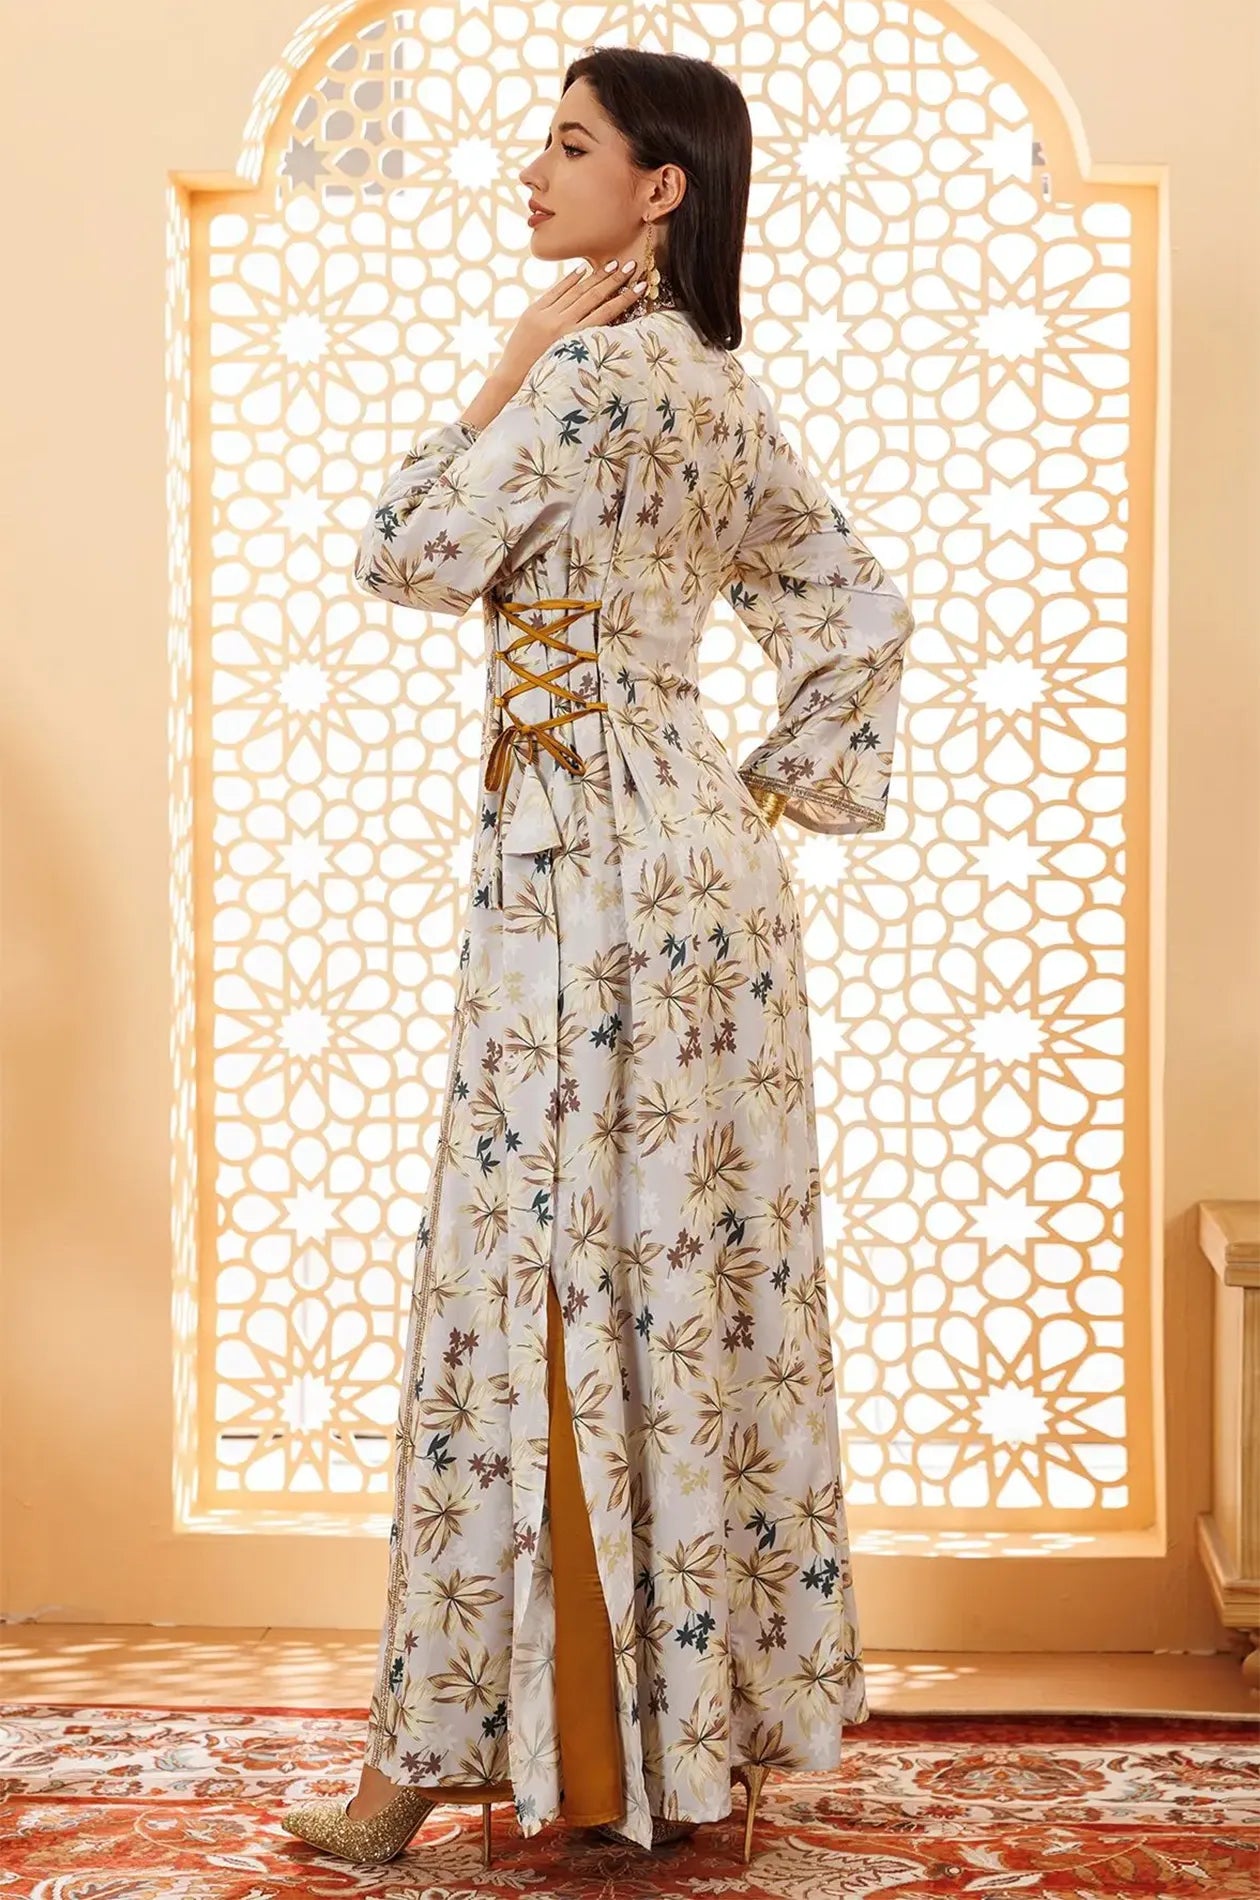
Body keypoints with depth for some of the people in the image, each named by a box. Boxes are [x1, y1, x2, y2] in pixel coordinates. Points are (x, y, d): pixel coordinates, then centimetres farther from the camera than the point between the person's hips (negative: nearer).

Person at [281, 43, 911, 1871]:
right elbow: (860, 615, 18)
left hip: (586, 868, -9)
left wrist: (514, 360, -3)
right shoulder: (722, 395, 14)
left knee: (552, 1290, -4)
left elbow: (411, 555, -10)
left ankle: (443, 1753, 6)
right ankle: (720, 1711, 20)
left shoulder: (589, 369, -13)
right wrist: (772, 798, 15)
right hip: (704, 869, 9)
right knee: (703, 1286, 11)